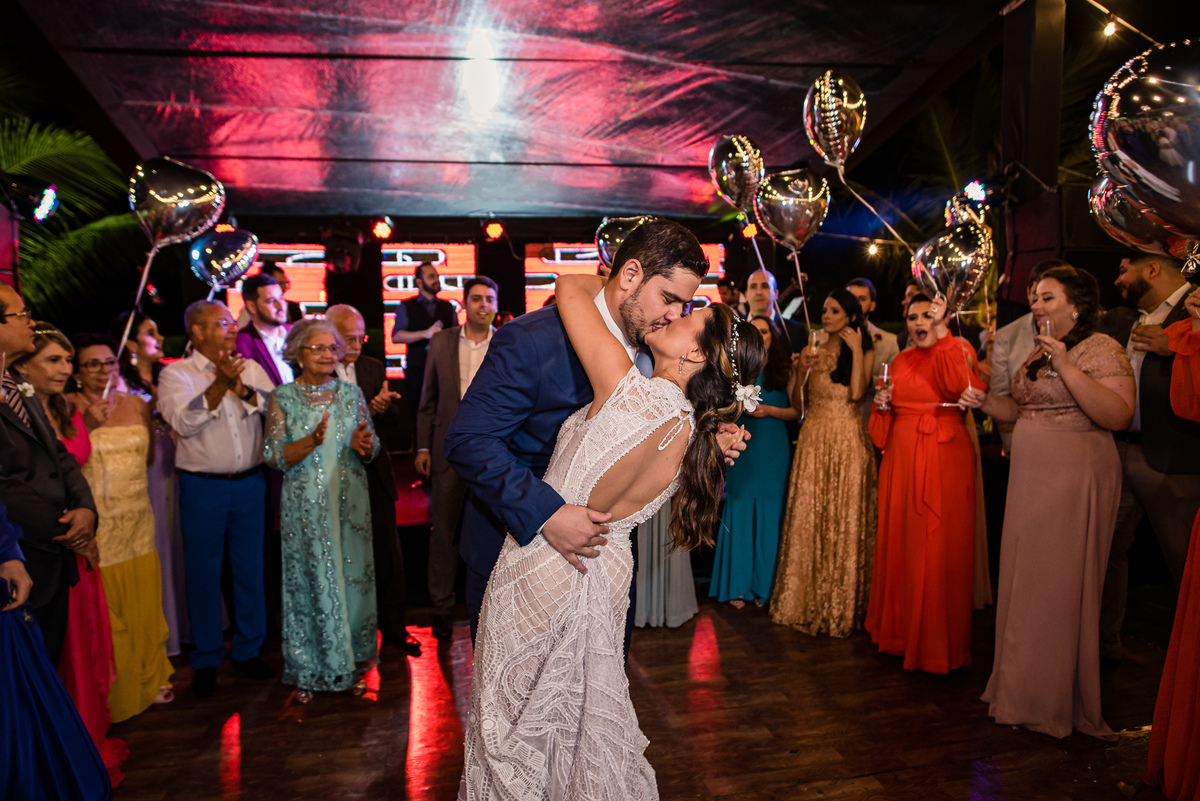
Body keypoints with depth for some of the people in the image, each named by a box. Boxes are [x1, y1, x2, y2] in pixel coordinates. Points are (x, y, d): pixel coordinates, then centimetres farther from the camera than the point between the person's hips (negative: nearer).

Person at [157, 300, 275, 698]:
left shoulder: (250, 368, 7)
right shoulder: (176, 374, -3)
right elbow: (183, 423, -18)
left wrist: (242, 389, -19)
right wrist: (220, 383, -25)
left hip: (250, 483, 3)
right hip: (203, 488, -3)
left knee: (250, 568, 11)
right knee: (203, 573, 7)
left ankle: (248, 650, 28)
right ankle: (206, 660, 24)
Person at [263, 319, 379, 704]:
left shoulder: (351, 393, 6)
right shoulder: (282, 398, 0)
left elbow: (371, 448, 6)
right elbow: (275, 457, -7)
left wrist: (362, 445, -17)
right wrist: (311, 441, -24)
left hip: (350, 501, 2)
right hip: (305, 506, -2)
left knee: (354, 577, 6)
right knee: (309, 581, 4)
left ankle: (354, 662, 22)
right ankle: (309, 670, 19)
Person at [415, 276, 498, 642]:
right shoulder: (441, 342, 5)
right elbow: (428, 400, 8)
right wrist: (423, 447, 4)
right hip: (448, 450, 1)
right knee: (444, 531, 10)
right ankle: (442, 607, 27)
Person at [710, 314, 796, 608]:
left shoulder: (785, 370, 6)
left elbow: (796, 410, 5)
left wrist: (769, 410, -10)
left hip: (774, 450, 0)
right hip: (743, 448, 0)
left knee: (768, 515, 3)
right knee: (739, 513, 1)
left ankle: (764, 586, 14)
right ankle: (738, 586, 11)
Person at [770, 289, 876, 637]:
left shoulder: (864, 352, 5)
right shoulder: (812, 350, 12)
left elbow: (856, 393, -13)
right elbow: (797, 402, 8)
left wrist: (856, 350, -10)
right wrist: (803, 370, -7)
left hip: (847, 441, -3)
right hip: (814, 439, 3)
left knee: (844, 517, -1)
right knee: (809, 515, 3)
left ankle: (841, 604, 11)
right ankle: (807, 599, 14)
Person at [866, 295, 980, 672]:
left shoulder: (959, 352, -1)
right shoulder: (900, 361, 14)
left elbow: (962, 388, -25)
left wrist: (941, 334, -23)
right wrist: (882, 405, 0)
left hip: (945, 459, -5)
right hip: (902, 459, 5)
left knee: (939, 548, -3)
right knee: (898, 542, 10)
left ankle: (937, 643, 11)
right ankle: (898, 629, 25)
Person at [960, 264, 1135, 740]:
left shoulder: (1101, 349, -9)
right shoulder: (1040, 353, 16)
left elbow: (1118, 416, -22)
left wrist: (1066, 367, -24)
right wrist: (983, 402, 5)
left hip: (1075, 479, -8)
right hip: (1031, 479, 8)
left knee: (1059, 588, 0)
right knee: (1024, 584, 12)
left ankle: (1056, 703, 15)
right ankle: (1023, 687, 26)